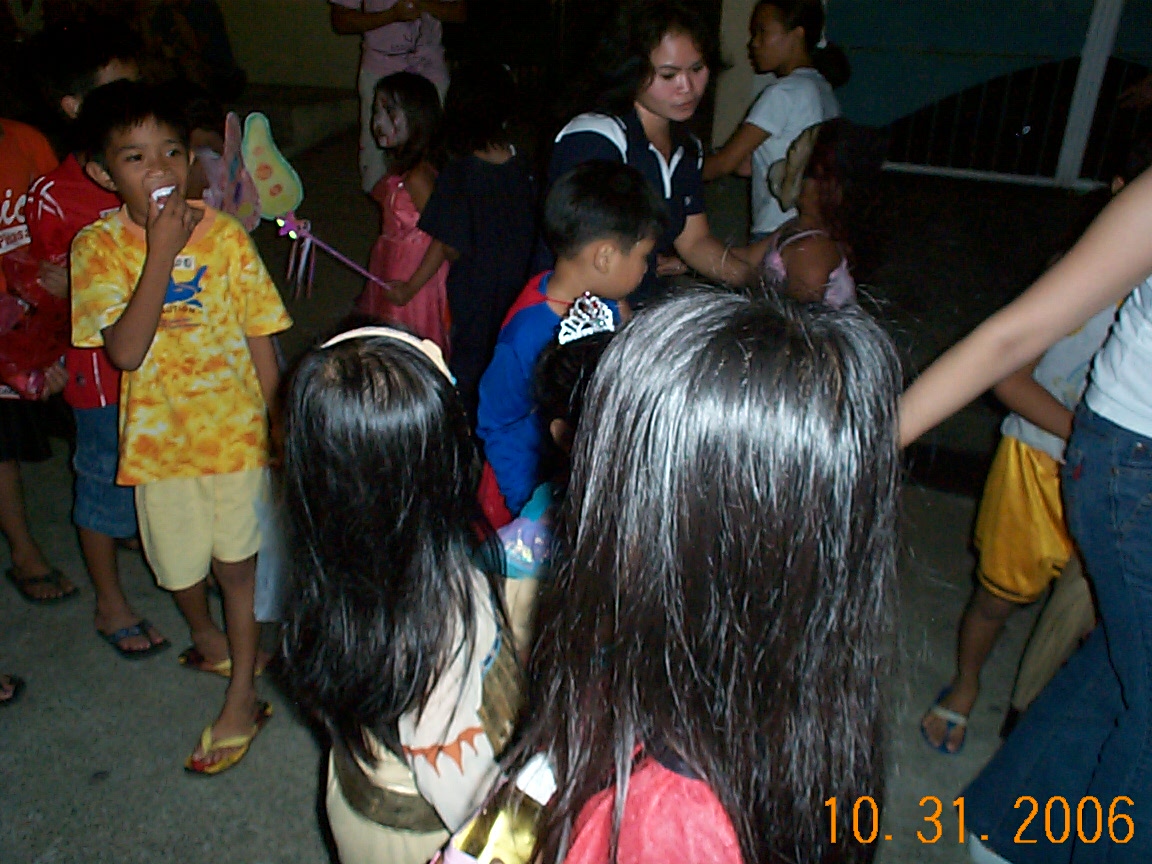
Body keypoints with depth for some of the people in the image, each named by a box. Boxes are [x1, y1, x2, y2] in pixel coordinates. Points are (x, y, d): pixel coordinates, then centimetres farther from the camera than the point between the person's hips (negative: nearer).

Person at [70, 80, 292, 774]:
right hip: (159, 435, 1)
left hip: (236, 427, -1)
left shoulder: (226, 236, -8)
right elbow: (126, 351, -22)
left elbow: (261, 344, -3)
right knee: (179, 561, 18)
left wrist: (276, 431, -1)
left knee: (238, 560, 7)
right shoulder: (99, 247, -9)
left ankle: (242, 697, 24)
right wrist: (162, 250, -25)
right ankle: (205, 634, 52)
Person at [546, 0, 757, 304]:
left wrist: (752, 272, -9)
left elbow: (695, 241, 8)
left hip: (646, 312, 7)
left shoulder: (686, 148, 12)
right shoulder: (593, 140, -15)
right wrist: (657, 266, -6)